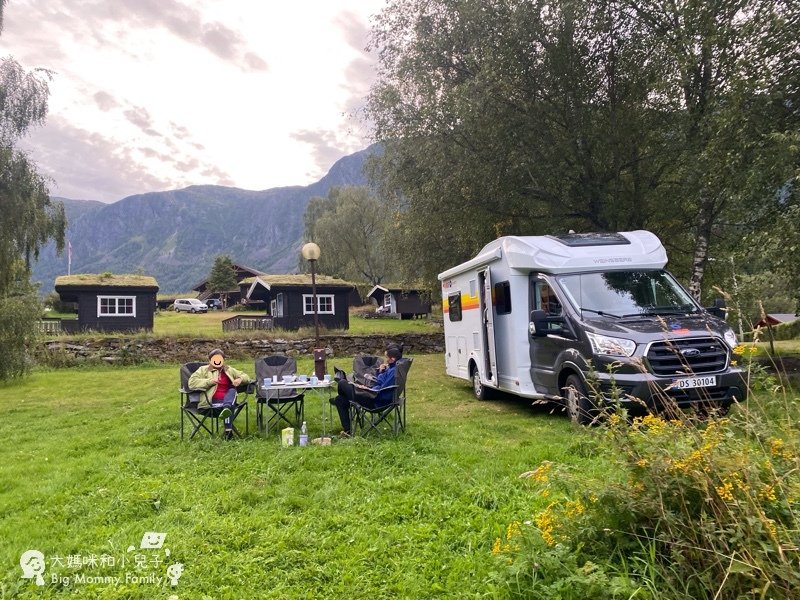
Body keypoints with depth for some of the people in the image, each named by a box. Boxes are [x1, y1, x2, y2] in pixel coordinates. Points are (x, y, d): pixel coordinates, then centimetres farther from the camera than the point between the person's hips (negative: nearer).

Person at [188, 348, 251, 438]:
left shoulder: (229, 370, 25)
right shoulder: (204, 370, 15)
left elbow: (246, 377, 28)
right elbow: (192, 383, -1)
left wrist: (240, 379, 2)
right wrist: (210, 381, -12)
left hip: (229, 398, 3)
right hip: (212, 401, -3)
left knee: (232, 391, -33)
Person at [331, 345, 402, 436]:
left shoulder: (394, 371, -23)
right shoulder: (391, 368, 8)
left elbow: (382, 393, -24)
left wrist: (367, 389, -10)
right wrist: (380, 371, 1)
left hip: (376, 402, -11)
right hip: (374, 395, 11)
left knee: (342, 383, -5)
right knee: (340, 400, 16)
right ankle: (347, 430, 14)